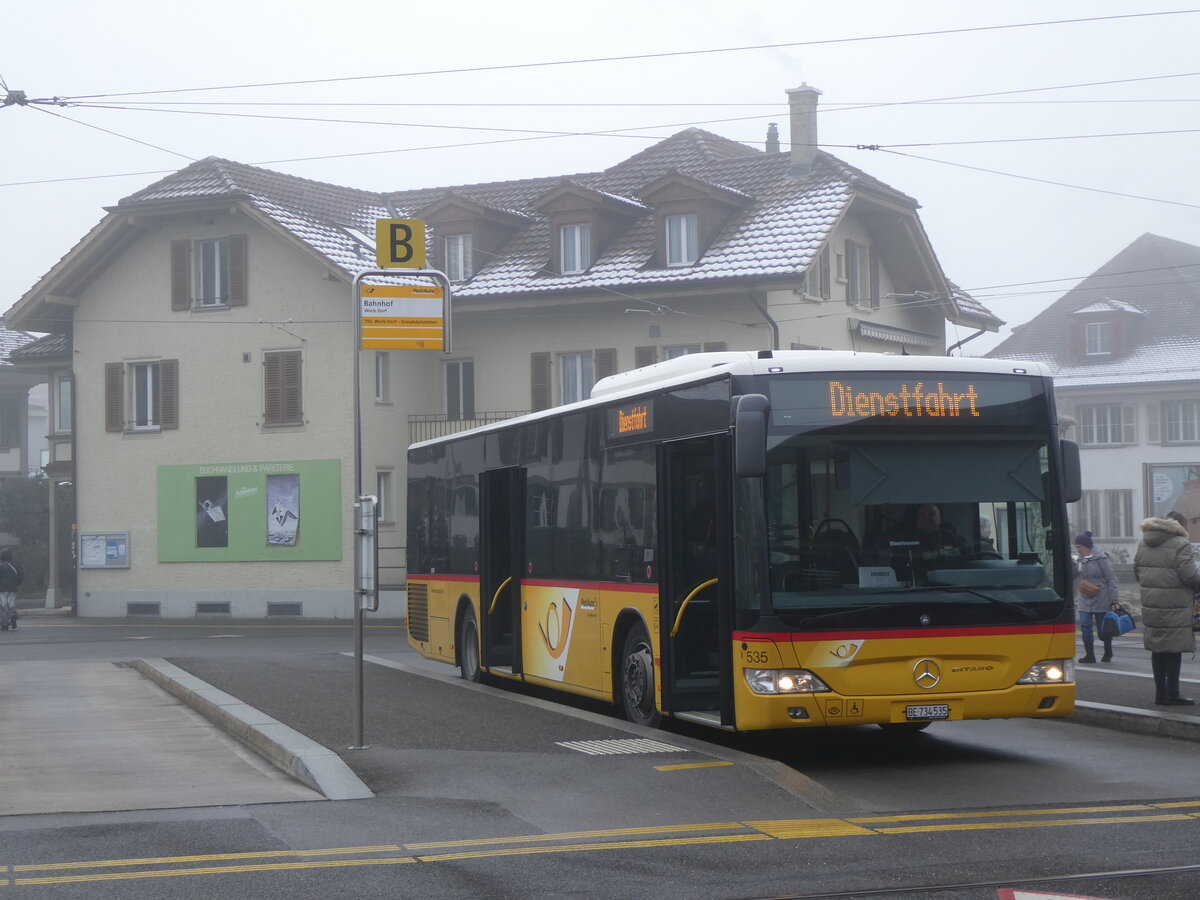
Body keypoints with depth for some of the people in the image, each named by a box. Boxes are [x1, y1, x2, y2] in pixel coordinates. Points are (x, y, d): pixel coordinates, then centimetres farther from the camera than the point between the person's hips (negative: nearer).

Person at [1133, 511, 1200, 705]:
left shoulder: (1144, 543, 12)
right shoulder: (1180, 545, -11)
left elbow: (1136, 571, 16)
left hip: (1150, 605, 7)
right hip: (1175, 607, -7)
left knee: (1157, 649, 13)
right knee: (1174, 649, 0)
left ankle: (1160, 693, 17)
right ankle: (1172, 694, 3)